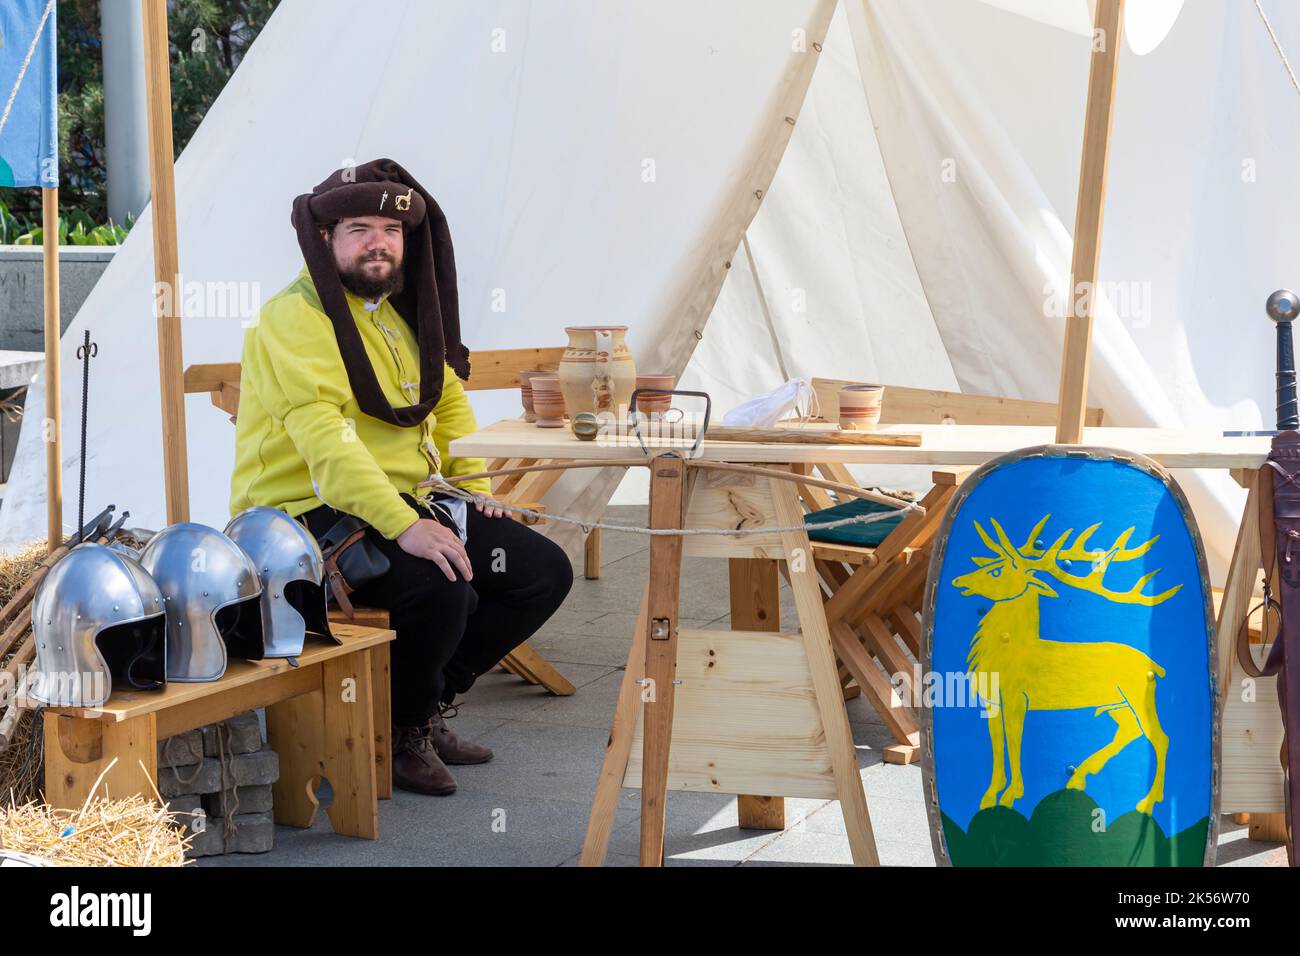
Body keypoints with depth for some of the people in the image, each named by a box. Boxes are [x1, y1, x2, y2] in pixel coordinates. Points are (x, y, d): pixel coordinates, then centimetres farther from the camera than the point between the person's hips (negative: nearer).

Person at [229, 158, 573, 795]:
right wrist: (404, 526, -36)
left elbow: (447, 398, 29)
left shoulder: (403, 311, 16)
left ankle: (429, 702, 14)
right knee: (442, 588, -33)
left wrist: (472, 481, 10)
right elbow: (324, 436, -27)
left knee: (544, 571, 0)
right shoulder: (295, 318, -13)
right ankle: (402, 732, -5)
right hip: (313, 514, -9)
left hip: (410, 503, 9)